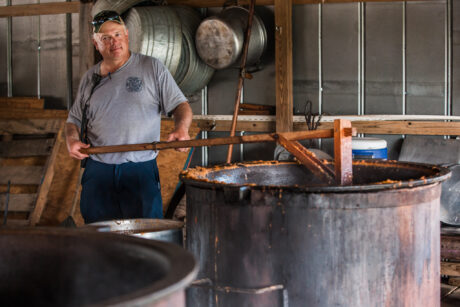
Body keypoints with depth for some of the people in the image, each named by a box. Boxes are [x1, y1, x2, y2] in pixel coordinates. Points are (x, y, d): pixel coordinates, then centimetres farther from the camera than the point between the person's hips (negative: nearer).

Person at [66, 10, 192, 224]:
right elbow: (75, 119, 21)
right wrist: (71, 140, -1)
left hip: (141, 169, -3)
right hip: (98, 172, 3)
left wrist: (181, 128, -19)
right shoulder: (90, 78, 14)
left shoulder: (152, 68, 4)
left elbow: (179, 104, 2)